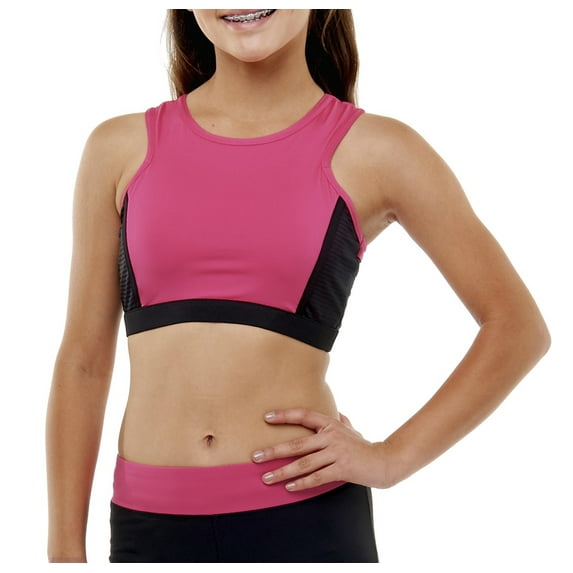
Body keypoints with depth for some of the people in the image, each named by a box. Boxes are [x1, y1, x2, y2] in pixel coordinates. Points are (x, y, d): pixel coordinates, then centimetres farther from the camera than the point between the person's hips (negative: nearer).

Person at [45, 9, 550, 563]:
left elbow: (517, 326, 3)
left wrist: (392, 457, -3)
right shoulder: (120, 148, 5)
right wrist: (65, 551, 6)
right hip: (149, 521, 2)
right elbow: (83, 359, 8)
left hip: (305, 516, -2)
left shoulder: (374, 152, -1)